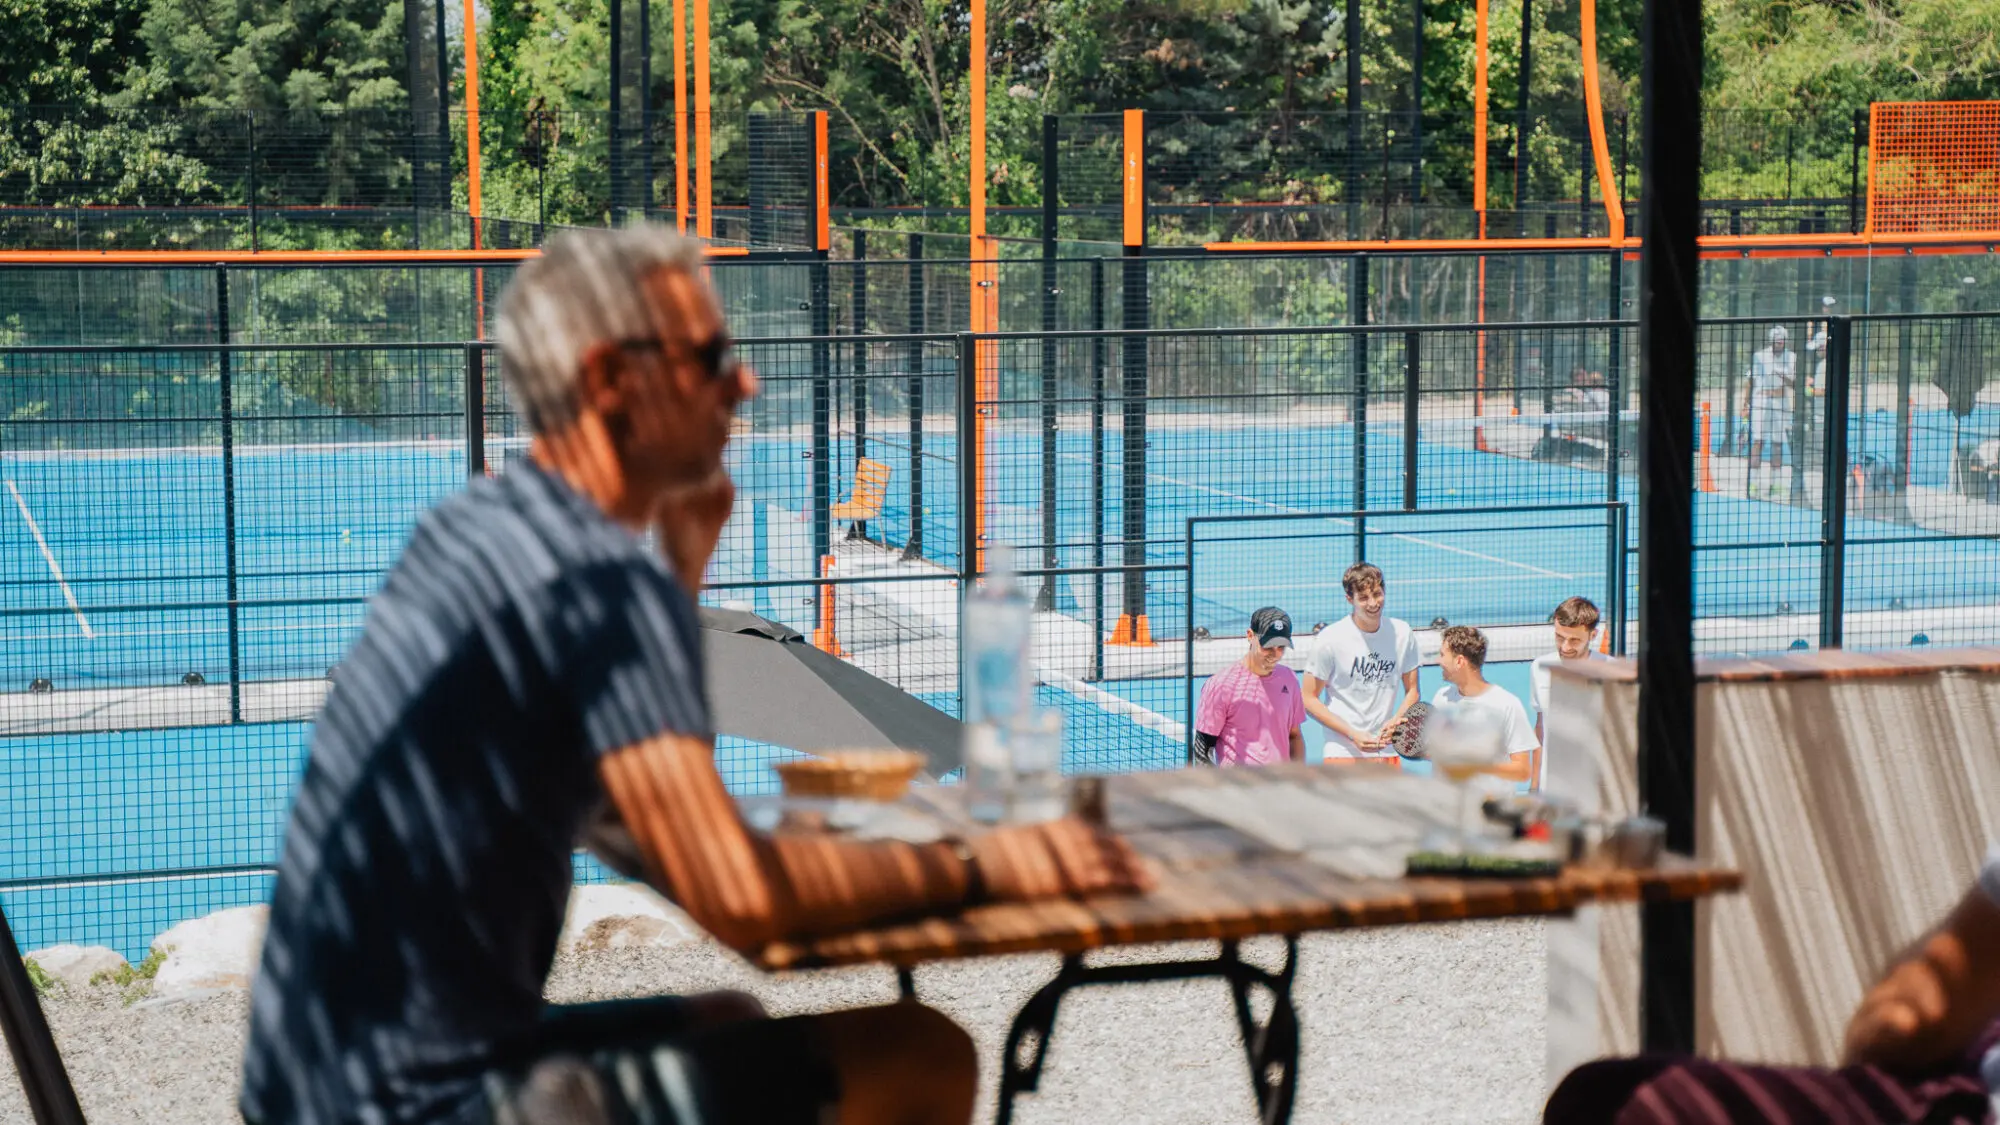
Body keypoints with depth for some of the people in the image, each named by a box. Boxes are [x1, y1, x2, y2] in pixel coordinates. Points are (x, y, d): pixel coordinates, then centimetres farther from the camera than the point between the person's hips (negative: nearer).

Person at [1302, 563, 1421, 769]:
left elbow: (1412, 690, 12)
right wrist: (1353, 734, -15)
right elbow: (1309, 699, -6)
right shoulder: (1330, 639, -10)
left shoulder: (1402, 634, 3)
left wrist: (1396, 721, -10)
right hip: (1343, 753, -4)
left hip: (1387, 752, 4)